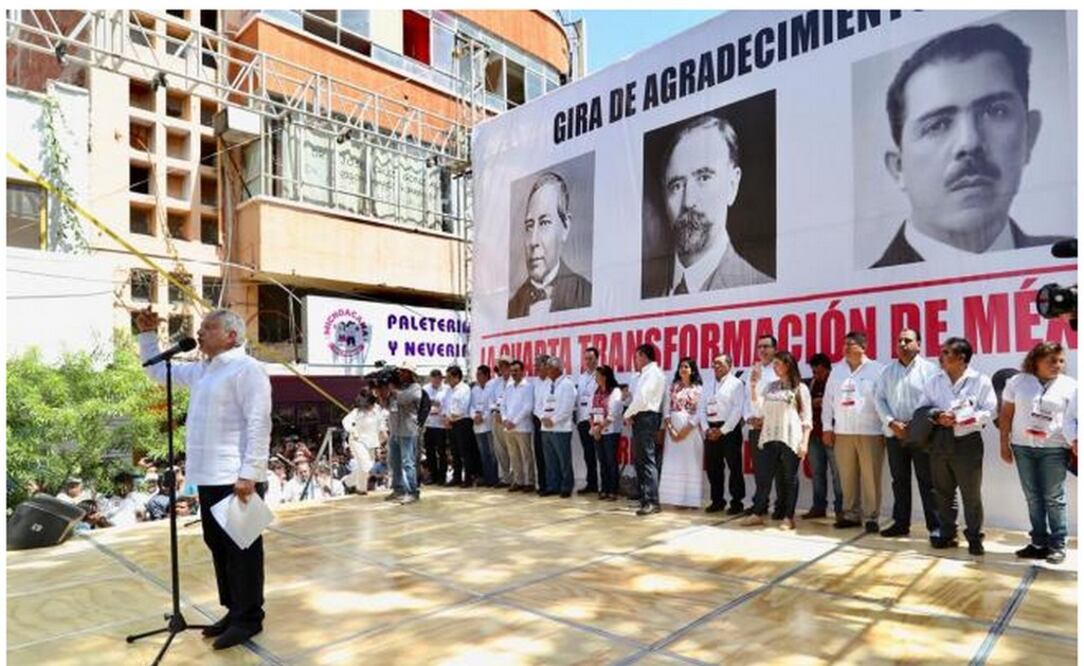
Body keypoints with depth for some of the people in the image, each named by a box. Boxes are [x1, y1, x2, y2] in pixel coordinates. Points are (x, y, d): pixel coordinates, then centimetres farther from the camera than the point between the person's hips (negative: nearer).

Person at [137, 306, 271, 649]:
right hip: (209, 477, 9)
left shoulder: (246, 368, -13)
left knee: (242, 548, 1)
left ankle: (248, 618, 13)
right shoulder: (200, 370, 16)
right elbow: (158, 370, 33)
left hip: (236, 478, -9)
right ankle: (234, 610, 29)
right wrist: (148, 334, 20)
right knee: (218, 545, 16)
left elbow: (258, 425, -19)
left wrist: (249, 474, -24)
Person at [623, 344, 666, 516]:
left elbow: (642, 398, -18)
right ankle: (644, 496, 22)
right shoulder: (645, 373, 22)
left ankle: (652, 502, -12)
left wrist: (627, 414, -8)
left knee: (648, 459, -11)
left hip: (646, 417, -10)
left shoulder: (653, 372, -9)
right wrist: (630, 415, 5)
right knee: (639, 459, 14)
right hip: (640, 418, 10)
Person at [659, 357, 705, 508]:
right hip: (673, 428, 2)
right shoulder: (673, 386, 11)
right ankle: (676, 498, 5)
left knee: (691, 464, -2)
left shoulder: (698, 388, 4)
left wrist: (686, 430, -12)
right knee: (673, 464, 0)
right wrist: (670, 428, -8)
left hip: (691, 429, -2)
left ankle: (692, 499, 3)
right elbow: (666, 408, 4)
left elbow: (699, 412, -3)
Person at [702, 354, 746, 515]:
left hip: (729, 430, -6)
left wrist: (723, 430, -14)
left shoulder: (736, 383, -2)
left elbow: (738, 409, -11)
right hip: (711, 430, 6)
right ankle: (717, 500, 20)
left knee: (734, 467, -1)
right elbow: (702, 408, 12)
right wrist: (707, 429, -3)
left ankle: (737, 502, 8)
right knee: (712, 467, 9)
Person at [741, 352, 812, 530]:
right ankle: (758, 514, 13)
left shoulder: (800, 388, 1)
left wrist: (804, 442, -9)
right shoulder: (771, 387, 13)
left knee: (790, 477, 3)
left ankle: (788, 518, 11)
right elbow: (759, 405, 3)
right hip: (770, 437, 4)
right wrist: (754, 385, -4)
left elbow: (807, 418, -2)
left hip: (791, 439, -4)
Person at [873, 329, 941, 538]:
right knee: (899, 480, 11)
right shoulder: (888, 371, 10)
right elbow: (878, 398, 7)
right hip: (894, 434, 4)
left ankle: (935, 526, 6)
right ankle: (901, 523, 19)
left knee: (927, 481, 0)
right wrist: (891, 422, -6)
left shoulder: (928, 369, -2)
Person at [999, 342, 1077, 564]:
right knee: (1033, 497, 8)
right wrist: (1004, 444, 4)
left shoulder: (1070, 386, 2)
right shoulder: (1017, 382, 4)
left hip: (1054, 449, -2)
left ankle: (1057, 545, 13)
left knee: (1054, 498, 3)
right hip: (1022, 447, 2)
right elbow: (1006, 415, 7)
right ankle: (1039, 542, 17)